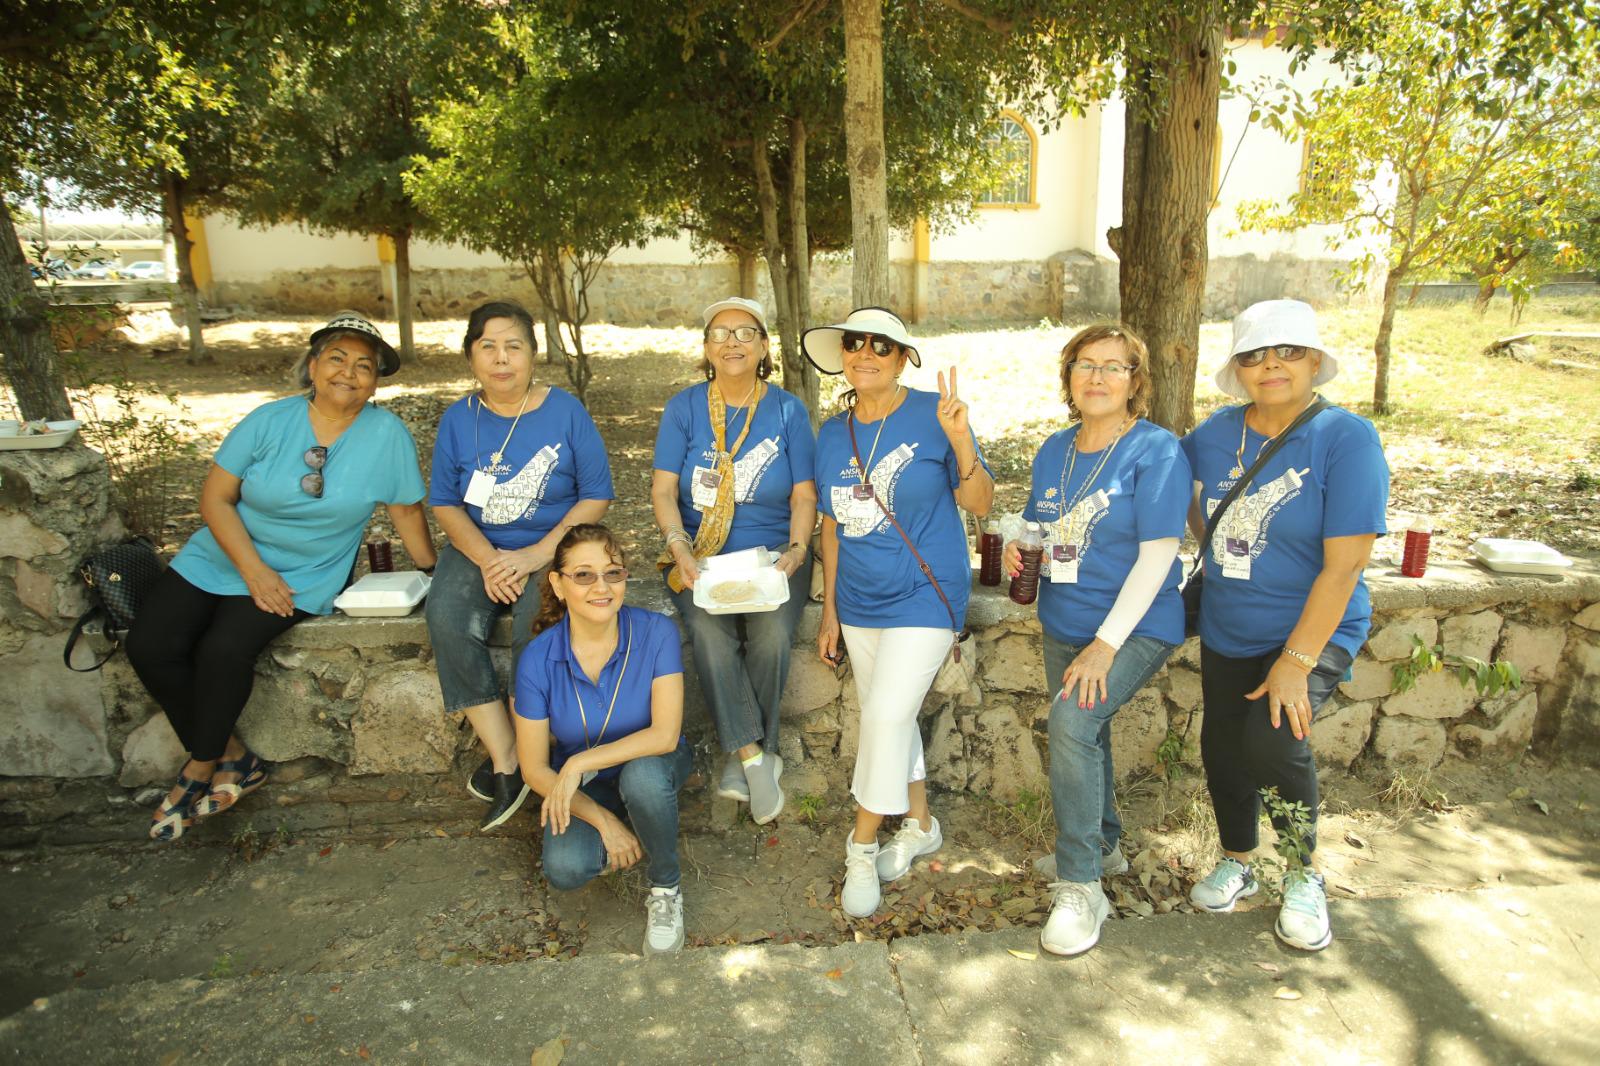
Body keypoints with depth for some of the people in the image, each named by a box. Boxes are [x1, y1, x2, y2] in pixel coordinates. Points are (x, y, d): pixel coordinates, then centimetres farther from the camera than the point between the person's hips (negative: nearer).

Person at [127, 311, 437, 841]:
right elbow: (215, 498, -6)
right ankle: (233, 757, 4)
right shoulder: (270, 420, -6)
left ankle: (202, 767, 2)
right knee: (150, 646, -13)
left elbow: (407, 511, -2)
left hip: (305, 575, -3)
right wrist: (255, 569, -16)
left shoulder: (388, 434, -11)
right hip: (223, 555, 3)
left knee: (224, 649, -25)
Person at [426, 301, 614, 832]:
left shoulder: (565, 410, -2)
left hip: (552, 548, -2)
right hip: (478, 549, 3)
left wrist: (536, 554, -16)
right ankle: (505, 758, -18)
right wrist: (487, 559, -15)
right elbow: (444, 502, 4)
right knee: (448, 621, -27)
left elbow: (597, 494, -5)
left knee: (534, 627, -32)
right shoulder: (458, 418, 6)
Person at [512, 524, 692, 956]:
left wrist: (580, 762, -32)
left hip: (651, 765, -1)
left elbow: (665, 734, -26)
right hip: (581, 788, 1)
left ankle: (666, 889, -9)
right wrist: (602, 820, -18)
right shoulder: (538, 658, -17)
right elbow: (534, 769, -10)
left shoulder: (656, 632, -21)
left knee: (642, 775, -37)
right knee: (564, 868, -27)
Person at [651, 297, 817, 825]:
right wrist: (679, 545, -19)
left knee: (772, 635, -28)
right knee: (708, 632, -29)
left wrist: (796, 550, -19)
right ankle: (755, 755, -16)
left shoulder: (787, 411, 3)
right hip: (704, 557, 1)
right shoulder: (684, 407, 4)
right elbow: (663, 489, -2)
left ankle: (741, 752, -6)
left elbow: (804, 495, 0)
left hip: (774, 553, 0)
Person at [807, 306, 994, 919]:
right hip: (859, 604, 6)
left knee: (887, 715, -13)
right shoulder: (832, 434, 4)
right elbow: (832, 525, 10)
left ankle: (863, 847, 8)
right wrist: (830, 611, 11)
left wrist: (960, 442, -28)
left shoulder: (931, 415, -11)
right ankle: (921, 824, 36)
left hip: (923, 598, -5)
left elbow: (980, 505, -10)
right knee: (889, 718, 15)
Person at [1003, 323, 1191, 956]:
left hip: (1135, 627, -7)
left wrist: (1105, 644, -24)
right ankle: (1102, 848, 43)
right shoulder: (1054, 450, 6)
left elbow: (1157, 555, -19)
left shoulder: (1157, 452, -14)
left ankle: (1081, 888, -11)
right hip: (1063, 625, 7)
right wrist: (1018, 547, -7)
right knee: (1084, 735, 18)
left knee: (1071, 721, -25)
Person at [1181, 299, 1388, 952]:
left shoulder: (1347, 439, -17)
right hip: (1227, 632, 5)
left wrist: (1296, 662, -22)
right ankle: (1237, 864, 41)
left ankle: (1306, 873, 6)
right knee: (1222, 749, 13)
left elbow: (1344, 565, -20)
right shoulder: (1215, 434, -3)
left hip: (1315, 632, -5)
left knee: (1272, 739, -24)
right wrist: (1215, 544, 5)